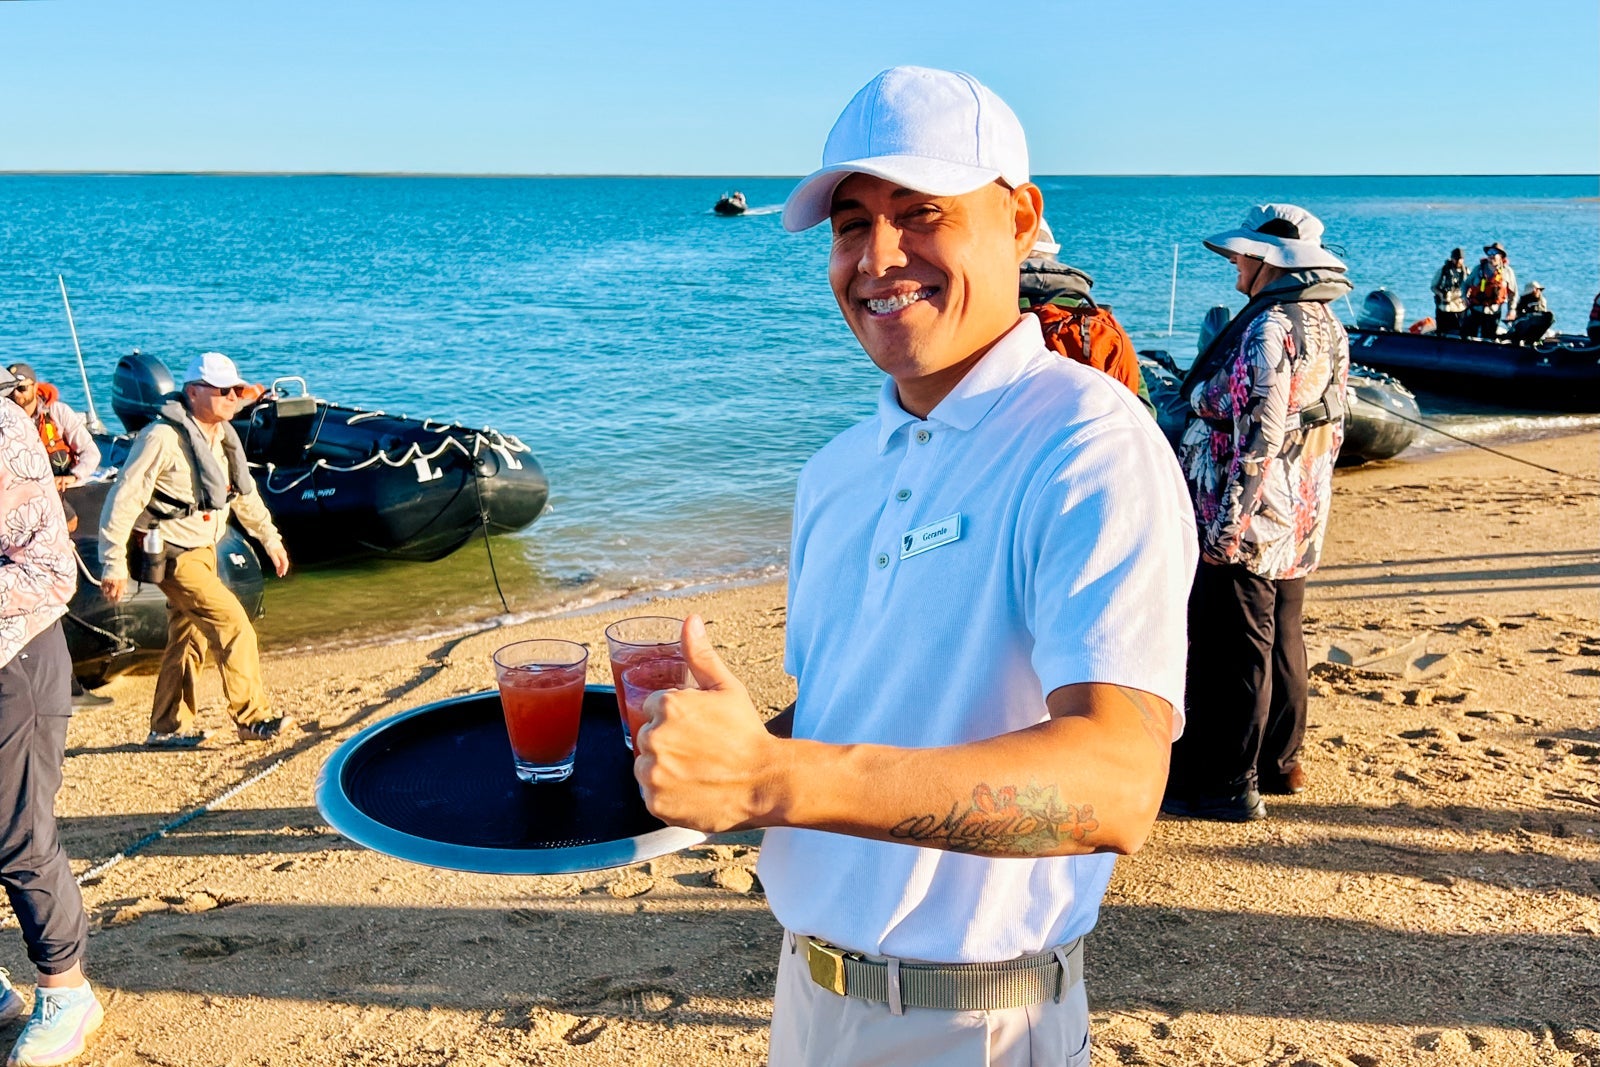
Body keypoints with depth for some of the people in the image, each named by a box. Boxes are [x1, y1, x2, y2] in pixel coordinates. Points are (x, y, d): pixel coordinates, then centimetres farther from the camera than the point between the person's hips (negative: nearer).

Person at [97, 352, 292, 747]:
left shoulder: (222, 436, 7)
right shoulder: (163, 437, -19)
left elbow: (244, 492, 21)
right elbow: (123, 500, -19)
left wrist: (269, 537, 24)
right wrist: (114, 564, -20)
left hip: (204, 551, 9)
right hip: (174, 555, -9)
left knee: (188, 639, 13)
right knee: (232, 622, -13)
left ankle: (168, 728, 24)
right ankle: (253, 718, -5)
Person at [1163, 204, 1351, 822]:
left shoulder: (1268, 328, -19)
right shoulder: (1326, 325, 11)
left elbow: (1258, 438, -24)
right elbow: (1331, 427, 16)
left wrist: (1227, 523, -21)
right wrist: (1307, 500, 22)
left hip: (1247, 523, -10)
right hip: (1300, 523, 10)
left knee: (1230, 649, -1)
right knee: (1280, 639, 18)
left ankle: (1227, 785, 7)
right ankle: (1279, 762, 31)